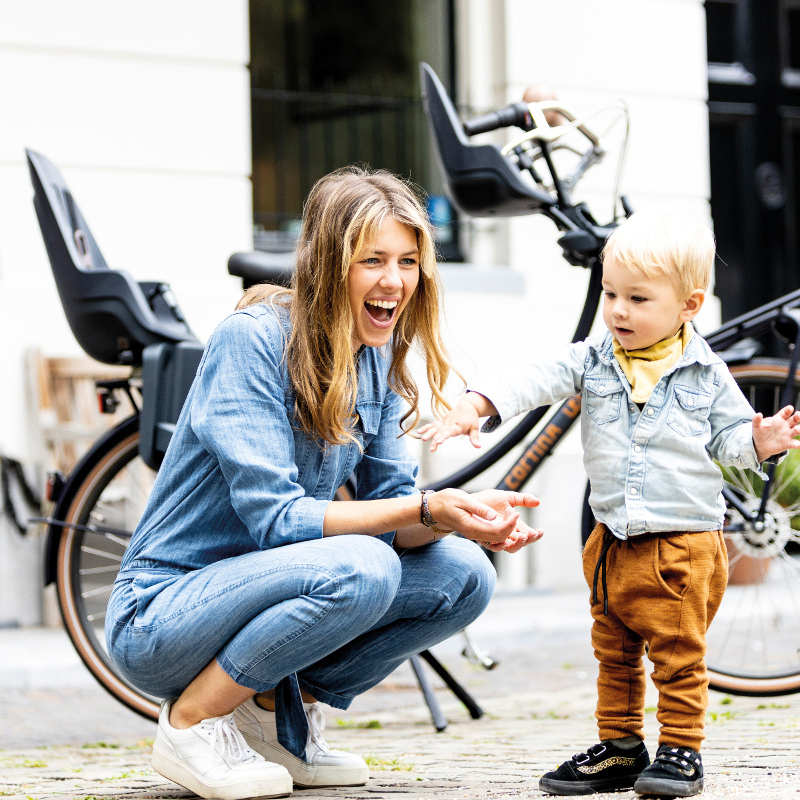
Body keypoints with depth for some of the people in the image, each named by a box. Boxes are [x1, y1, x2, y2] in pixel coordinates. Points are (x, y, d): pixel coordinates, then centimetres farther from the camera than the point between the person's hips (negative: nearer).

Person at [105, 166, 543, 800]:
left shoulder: (377, 356, 4)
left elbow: (390, 501, 0)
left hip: (258, 591, 7)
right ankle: (191, 724, -12)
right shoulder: (253, 339, -19)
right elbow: (274, 517, -25)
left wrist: (469, 514, -22)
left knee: (464, 575, -9)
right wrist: (427, 510, -33)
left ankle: (278, 712, 4)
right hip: (161, 613, -7)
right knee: (359, 568, -32)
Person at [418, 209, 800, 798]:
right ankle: (620, 750, 24)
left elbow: (728, 436, 2)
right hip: (613, 543, 4)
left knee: (678, 656, -2)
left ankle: (681, 751, 8)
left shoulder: (705, 374, -4)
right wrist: (477, 405, -27)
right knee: (615, 655, 14)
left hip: (684, 544, -4)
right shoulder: (593, 362, 1)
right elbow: (537, 381, -12)